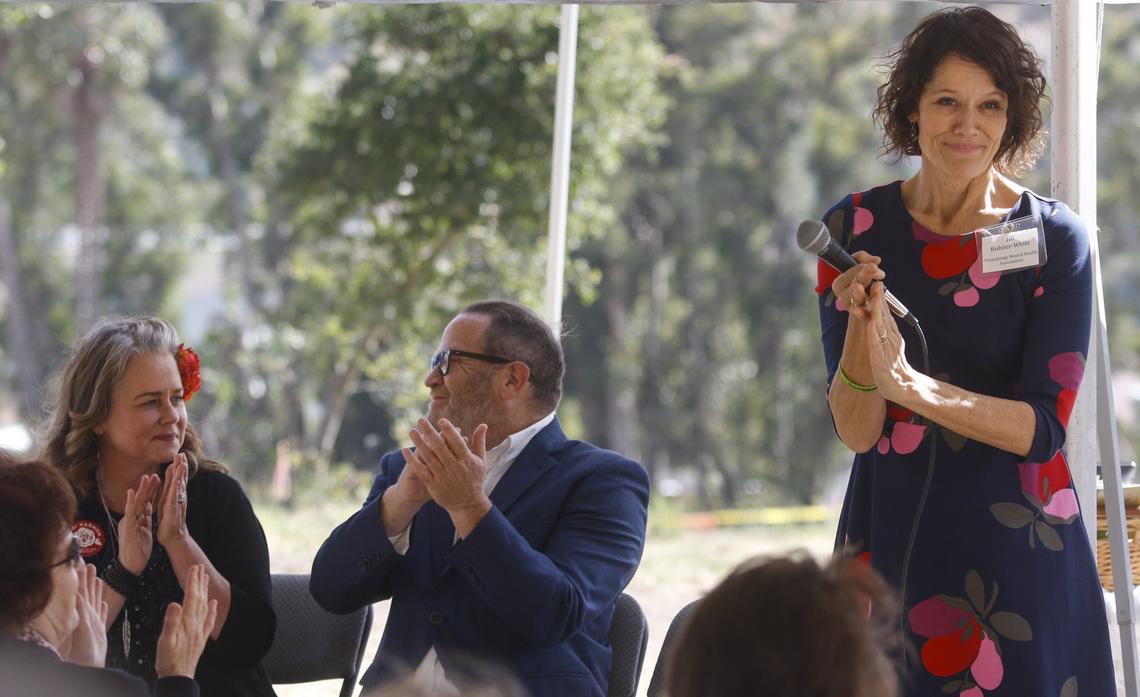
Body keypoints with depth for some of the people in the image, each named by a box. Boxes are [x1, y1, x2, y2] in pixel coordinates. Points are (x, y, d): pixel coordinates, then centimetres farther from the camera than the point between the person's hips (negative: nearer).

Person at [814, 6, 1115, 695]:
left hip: (1019, 556, -2)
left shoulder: (1053, 238, -6)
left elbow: (1044, 428, -13)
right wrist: (861, 325, -24)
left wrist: (910, 386, -25)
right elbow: (855, 431, -5)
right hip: (889, 538, 2)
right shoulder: (856, 230, 0)